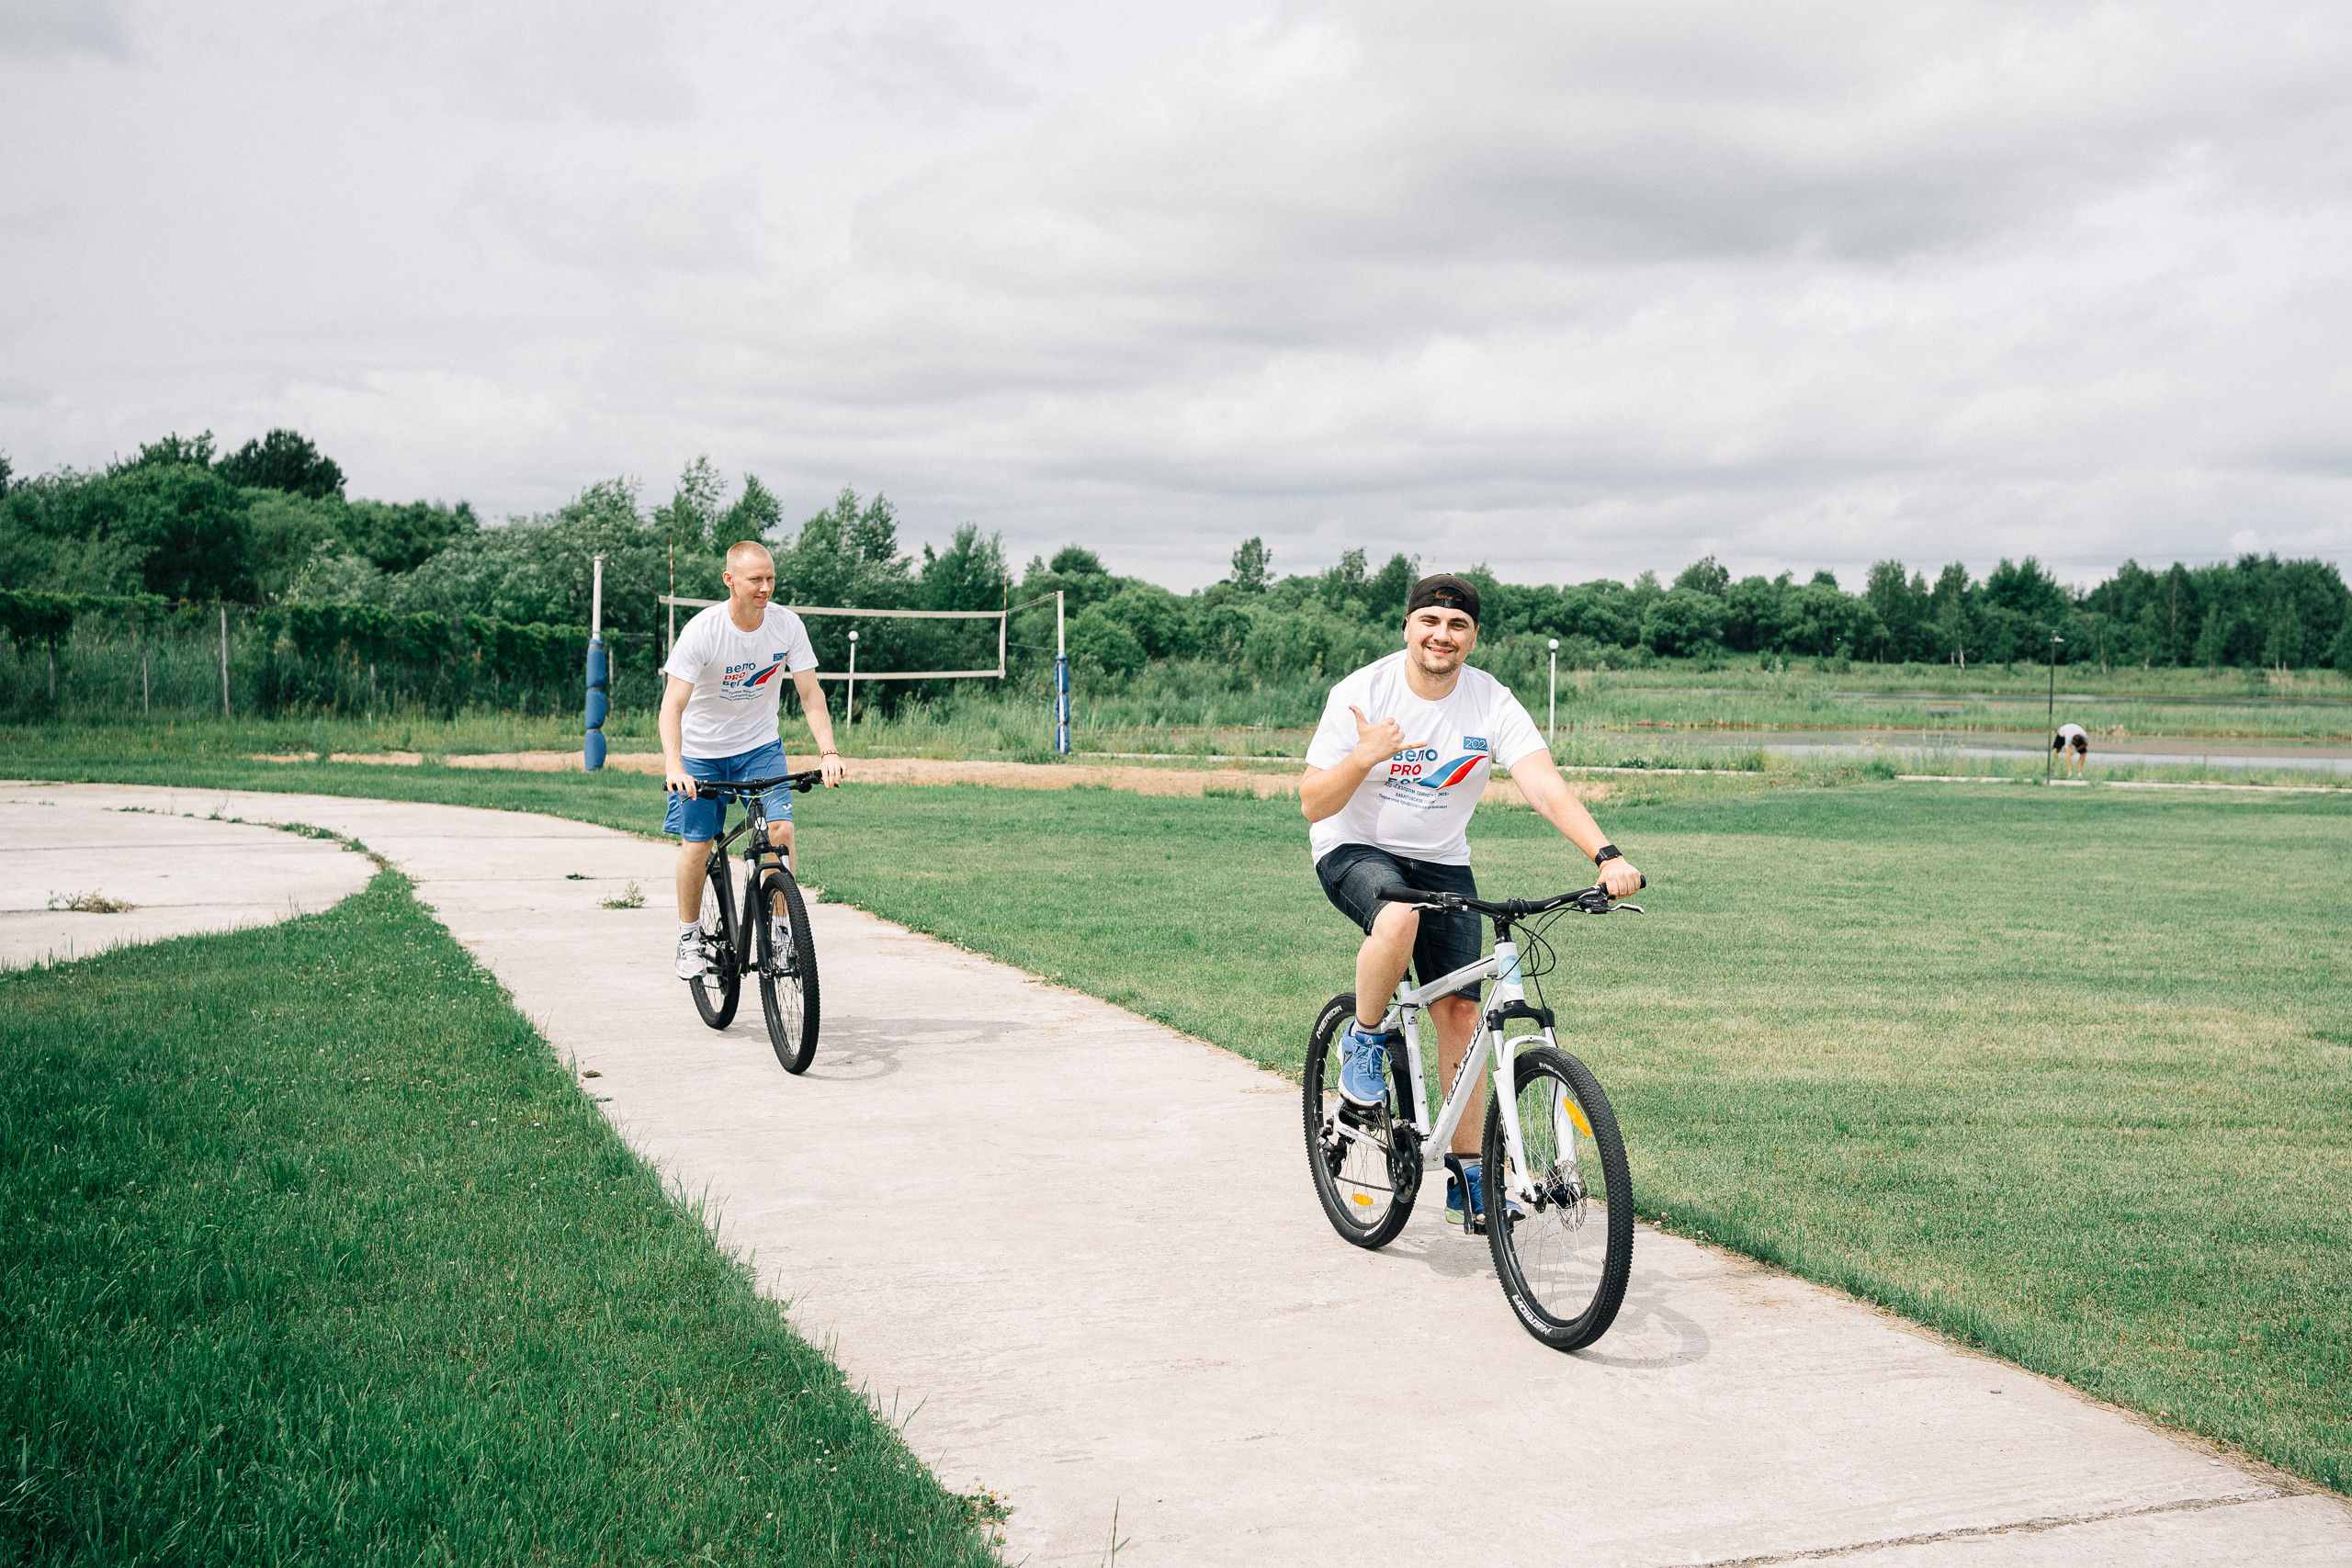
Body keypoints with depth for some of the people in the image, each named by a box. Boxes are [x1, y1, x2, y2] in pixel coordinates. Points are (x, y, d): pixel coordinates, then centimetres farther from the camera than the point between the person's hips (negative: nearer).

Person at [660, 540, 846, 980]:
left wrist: (829, 752, -24)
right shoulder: (702, 631, -24)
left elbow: (810, 693, -10)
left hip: (760, 745, 2)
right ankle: (689, 937, 22)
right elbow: (673, 704, -27)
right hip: (702, 750, -2)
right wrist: (673, 766, -42)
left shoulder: (787, 625, -15)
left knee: (781, 829, -16)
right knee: (696, 846, -2)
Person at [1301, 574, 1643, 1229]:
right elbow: (1313, 805, -14)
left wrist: (1607, 856, -39)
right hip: (1355, 851, -3)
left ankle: (1469, 1176, 7)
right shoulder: (1360, 693, -15)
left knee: (1459, 1011, -5)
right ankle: (1364, 1039, -8)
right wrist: (1364, 758, -32)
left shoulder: (1493, 704, -12)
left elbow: (1547, 788, -24)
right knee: (1398, 920, -37)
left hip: (1442, 862, 3)